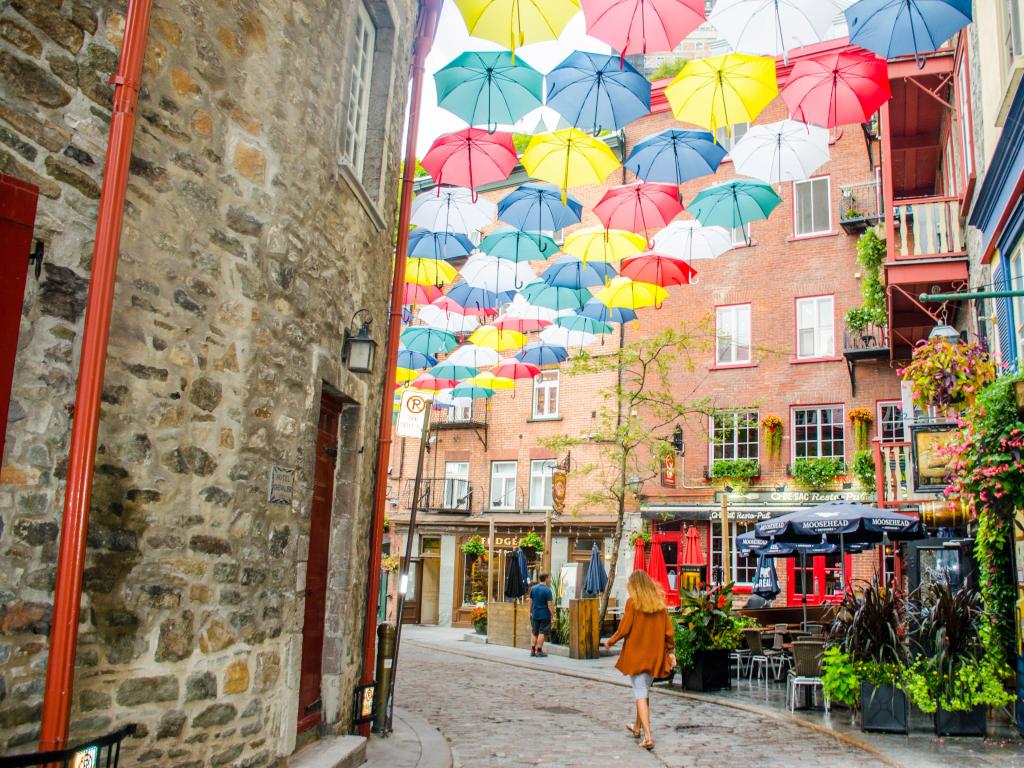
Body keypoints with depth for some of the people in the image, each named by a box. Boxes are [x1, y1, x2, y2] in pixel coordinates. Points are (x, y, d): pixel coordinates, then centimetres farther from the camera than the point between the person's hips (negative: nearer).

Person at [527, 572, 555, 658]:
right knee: (542, 633, 1)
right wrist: (553, 615, -9)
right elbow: (550, 604, -16)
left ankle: (532, 650, 14)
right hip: (544, 615, -6)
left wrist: (531, 612, 22)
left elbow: (530, 601, 12)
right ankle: (539, 651, 3)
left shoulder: (533, 588, 5)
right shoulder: (547, 590, -14)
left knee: (534, 632, 14)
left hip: (535, 615, 6)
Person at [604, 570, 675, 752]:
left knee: (641, 695, -2)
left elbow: (624, 629, -12)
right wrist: (670, 651, 13)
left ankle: (648, 736, -10)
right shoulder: (659, 602, 3)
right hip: (655, 655, 5)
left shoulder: (632, 602, -10)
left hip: (636, 654, -5)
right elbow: (669, 631, 3)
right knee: (645, 691, 21)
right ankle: (637, 727, 37)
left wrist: (611, 641, 5)